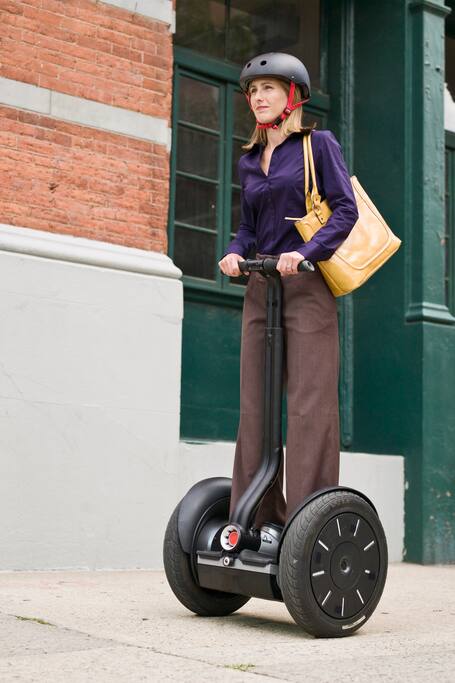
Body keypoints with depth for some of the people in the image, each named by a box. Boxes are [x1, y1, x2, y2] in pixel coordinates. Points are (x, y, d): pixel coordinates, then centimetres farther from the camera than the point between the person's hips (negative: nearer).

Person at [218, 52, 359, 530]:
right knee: (255, 405, 3)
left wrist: (305, 252, -21)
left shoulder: (318, 144, 2)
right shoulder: (249, 162, 18)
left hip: (306, 287, -6)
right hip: (260, 288, 6)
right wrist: (235, 253, -2)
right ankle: (257, 516, 9)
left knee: (309, 403, -8)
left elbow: (345, 211, -7)